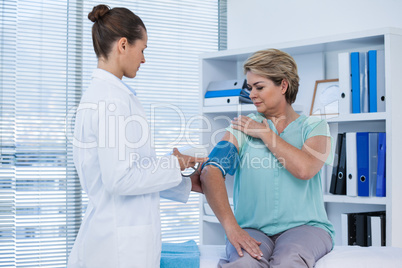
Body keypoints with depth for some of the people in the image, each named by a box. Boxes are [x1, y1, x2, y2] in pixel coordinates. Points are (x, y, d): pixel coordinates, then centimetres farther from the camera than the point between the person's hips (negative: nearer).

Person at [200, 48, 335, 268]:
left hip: (304, 226, 0)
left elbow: (304, 169, -15)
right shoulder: (242, 127, 10)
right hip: (252, 229, 1)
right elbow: (210, 172, -7)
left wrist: (265, 133, -2)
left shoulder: (314, 127, 8)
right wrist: (231, 226, -23)